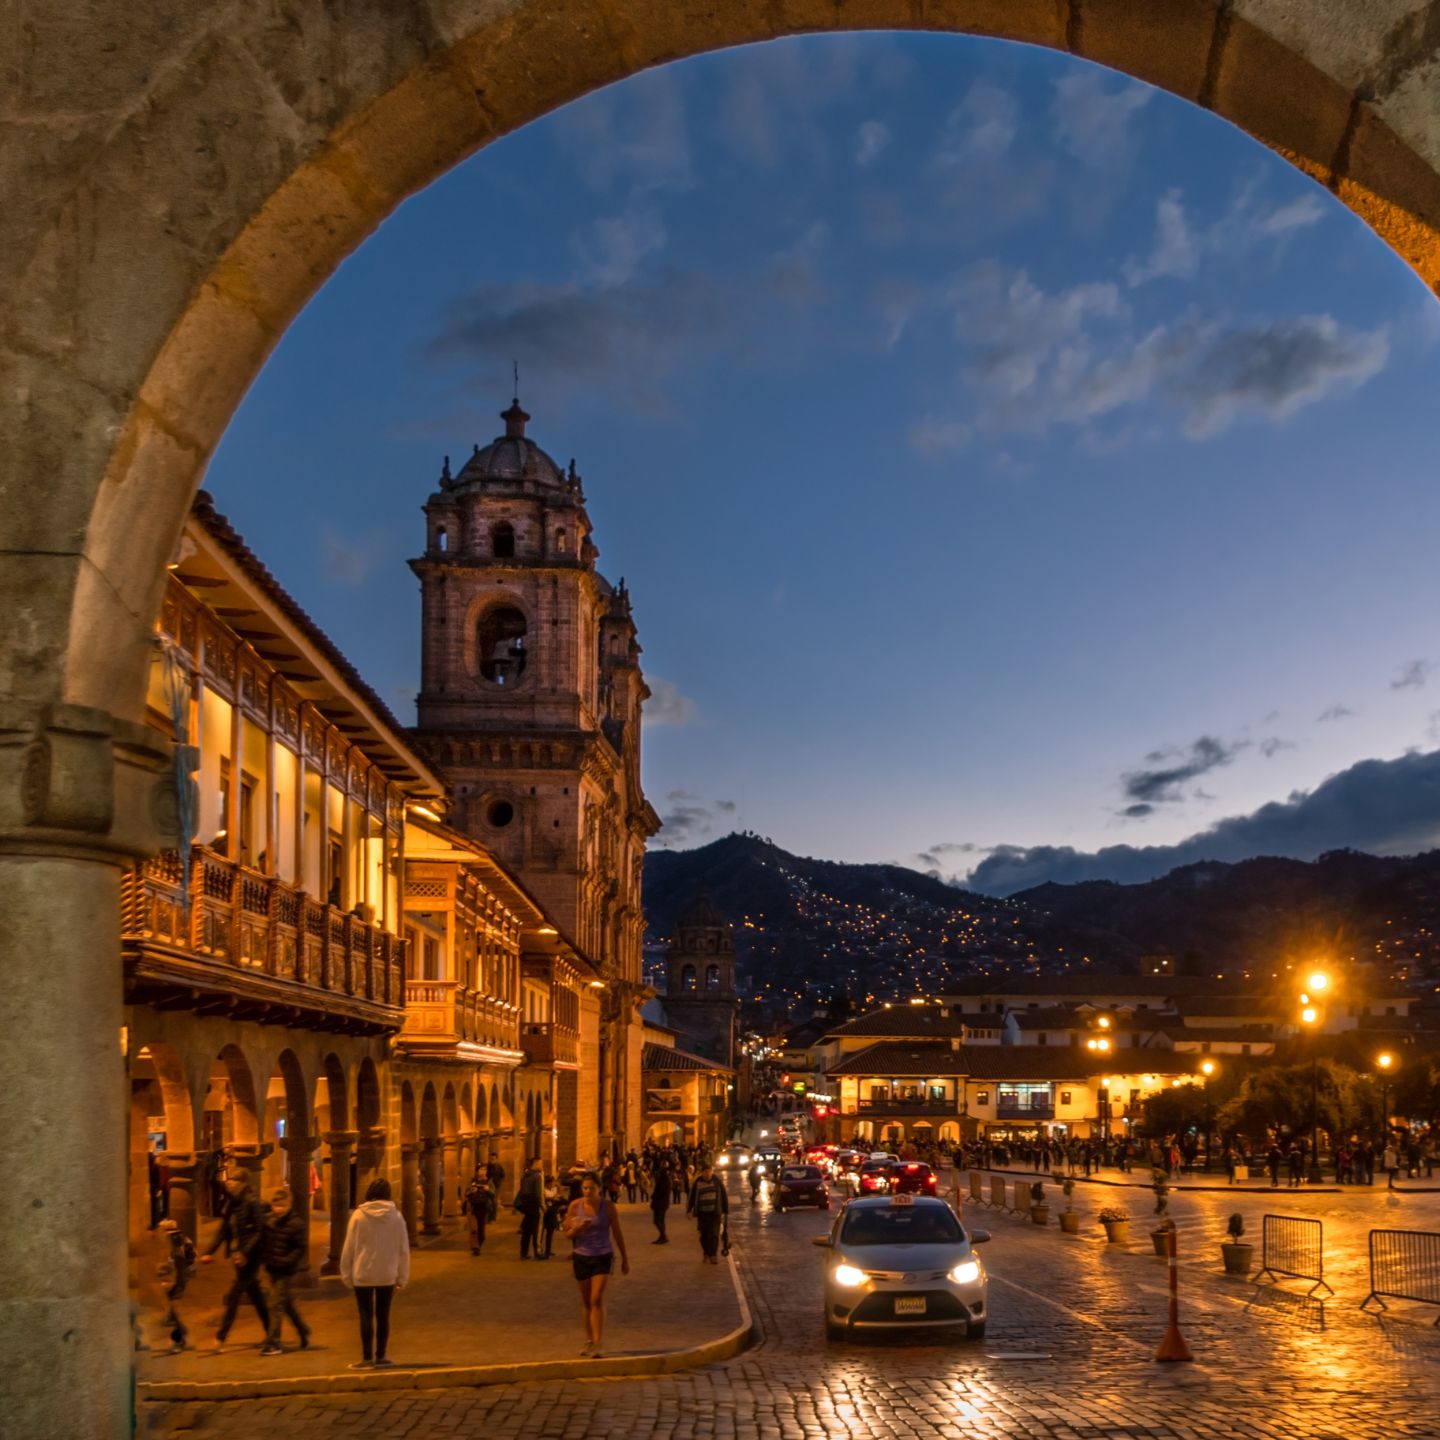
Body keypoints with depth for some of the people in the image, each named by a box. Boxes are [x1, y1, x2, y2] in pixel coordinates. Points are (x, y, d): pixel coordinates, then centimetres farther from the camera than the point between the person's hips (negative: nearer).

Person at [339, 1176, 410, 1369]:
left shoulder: (358, 1215, -8)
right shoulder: (396, 1216, -3)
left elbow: (349, 1247, -5)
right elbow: (403, 1249, 2)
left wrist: (346, 1273, 6)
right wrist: (403, 1277, 11)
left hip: (363, 1274, -2)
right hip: (388, 1275, 2)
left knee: (366, 1316, 4)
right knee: (383, 1315, 12)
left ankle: (367, 1358, 3)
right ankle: (380, 1356, 16)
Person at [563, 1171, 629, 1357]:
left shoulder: (608, 1206, -7)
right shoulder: (575, 1206, -4)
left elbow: (617, 1233, 2)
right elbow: (567, 1234, 1)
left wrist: (624, 1257, 7)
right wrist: (578, 1228, -21)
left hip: (603, 1257, -3)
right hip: (581, 1256, 3)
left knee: (597, 1300, -13)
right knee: (586, 1302, 11)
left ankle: (598, 1343, -13)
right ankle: (589, 1340, 24)